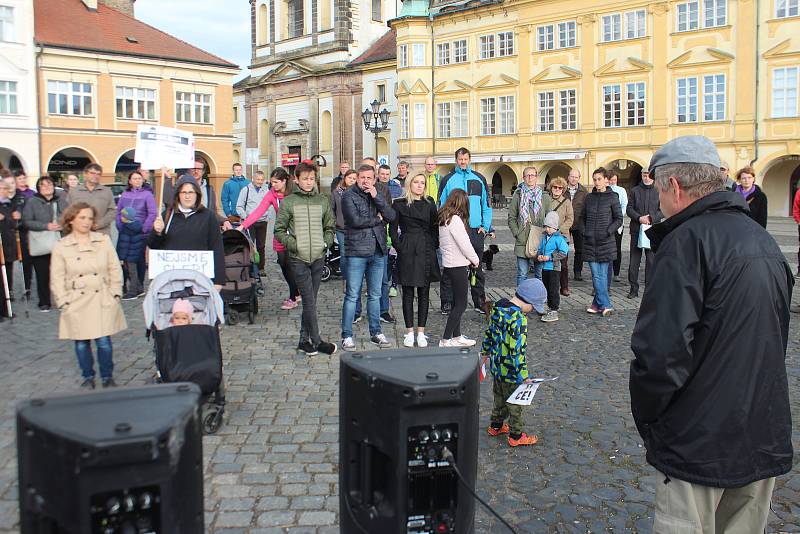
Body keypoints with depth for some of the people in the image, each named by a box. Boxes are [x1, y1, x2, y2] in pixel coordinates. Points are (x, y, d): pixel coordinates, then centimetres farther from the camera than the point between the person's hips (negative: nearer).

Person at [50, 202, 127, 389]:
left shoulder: (104, 240, 4)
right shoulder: (60, 246, 2)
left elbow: (115, 269, 6)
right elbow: (57, 278, 3)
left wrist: (115, 293, 0)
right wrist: (64, 302, -3)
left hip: (103, 301, 0)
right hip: (76, 303, 0)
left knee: (104, 341, -3)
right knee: (81, 343, 6)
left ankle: (107, 377, 16)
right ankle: (87, 377, 25)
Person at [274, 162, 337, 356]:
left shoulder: (323, 201, 9)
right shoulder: (288, 202, 0)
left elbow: (330, 227, 18)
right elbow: (279, 231, 2)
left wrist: (326, 242, 1)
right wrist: (293, 244, -10)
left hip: (318, 257, 3)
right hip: (298, 259, -3)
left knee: (310, 301, 9)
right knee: (309, 301, -5)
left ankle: (305, 339, 20)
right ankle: (317, 341, 2)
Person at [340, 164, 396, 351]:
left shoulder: (378, 195, 12)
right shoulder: (348, 196, -4)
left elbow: (391, 216, -2)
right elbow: (355, 220, -17)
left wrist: (376, 196, -10)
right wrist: (378, 219, -4)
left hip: (378, 251, 5)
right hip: (357, 252, -5)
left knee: (375, 295, 13)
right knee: (352, 296, -2)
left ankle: (375, 332, 23)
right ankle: (347, 336, 7)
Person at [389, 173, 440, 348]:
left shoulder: (429, 204, 9)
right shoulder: (399, 205, 2)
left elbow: (435, 227, 12)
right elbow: (393, 229, 3)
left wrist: (433, 246, 3)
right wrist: (399, 246, -5)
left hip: (426, 252, 2)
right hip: (407, 253, -2)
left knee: (424, 293, 5)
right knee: (408, 293, 3)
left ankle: (421, 332, 12)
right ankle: (410, 332, 11)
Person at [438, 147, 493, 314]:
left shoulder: (479, 179, 10)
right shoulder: (447, 180, 3)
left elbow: (486, 205, 12)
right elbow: (441, 206, 3)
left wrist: (485, 226, 2)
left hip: (476, 231, 2)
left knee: (477, 267, 9)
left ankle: (480, 302, 18)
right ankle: (447, 302, 10)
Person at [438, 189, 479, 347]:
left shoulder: (443, 219, 9)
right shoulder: (455, 219, -18)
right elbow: (464, 244, -17)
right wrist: (475, 260, 0)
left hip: (449, 264, 9)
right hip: (458, 266, -9)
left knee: (457, 303, 16)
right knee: (461, 304, -2)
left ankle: (457, 336, 24)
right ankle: (445, 340, 0)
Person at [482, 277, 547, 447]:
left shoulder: (498, 306, -1)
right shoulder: (519, 318, -27)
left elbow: (490, 333, 12)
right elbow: (517, 350, -27)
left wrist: (485, 350, 25)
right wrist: (524, 375, -20)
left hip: (496, 365, 8)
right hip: (511, 370, -8)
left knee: (499, 397, 25)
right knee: (514, 402, 9)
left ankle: (496, 426, 41)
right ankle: (516, 436, 23)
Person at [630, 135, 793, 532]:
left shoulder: (688, 240, -18)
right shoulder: (764, 240, 10)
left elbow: (661, 350, -25)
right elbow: (776, 341, 18)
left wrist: (646, 417, -9)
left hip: (699, 444, -8)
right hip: (766, 437, 8)